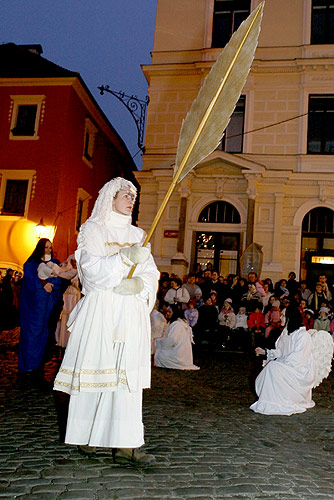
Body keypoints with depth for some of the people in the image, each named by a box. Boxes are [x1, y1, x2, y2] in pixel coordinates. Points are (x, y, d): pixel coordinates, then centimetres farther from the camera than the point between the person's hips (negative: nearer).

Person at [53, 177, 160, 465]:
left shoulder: (137, 234, 18)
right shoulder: (92, 229, 4)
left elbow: (151, 272, 10)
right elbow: (92, 270, -9)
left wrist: (139, 283, -12)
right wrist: (126, 257, -21)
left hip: (132, 313, 4)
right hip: (100, 309, -4)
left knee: (128, 373, -1)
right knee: (95, 369, 0)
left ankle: (125, 444, 2)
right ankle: (85, 434, 20)